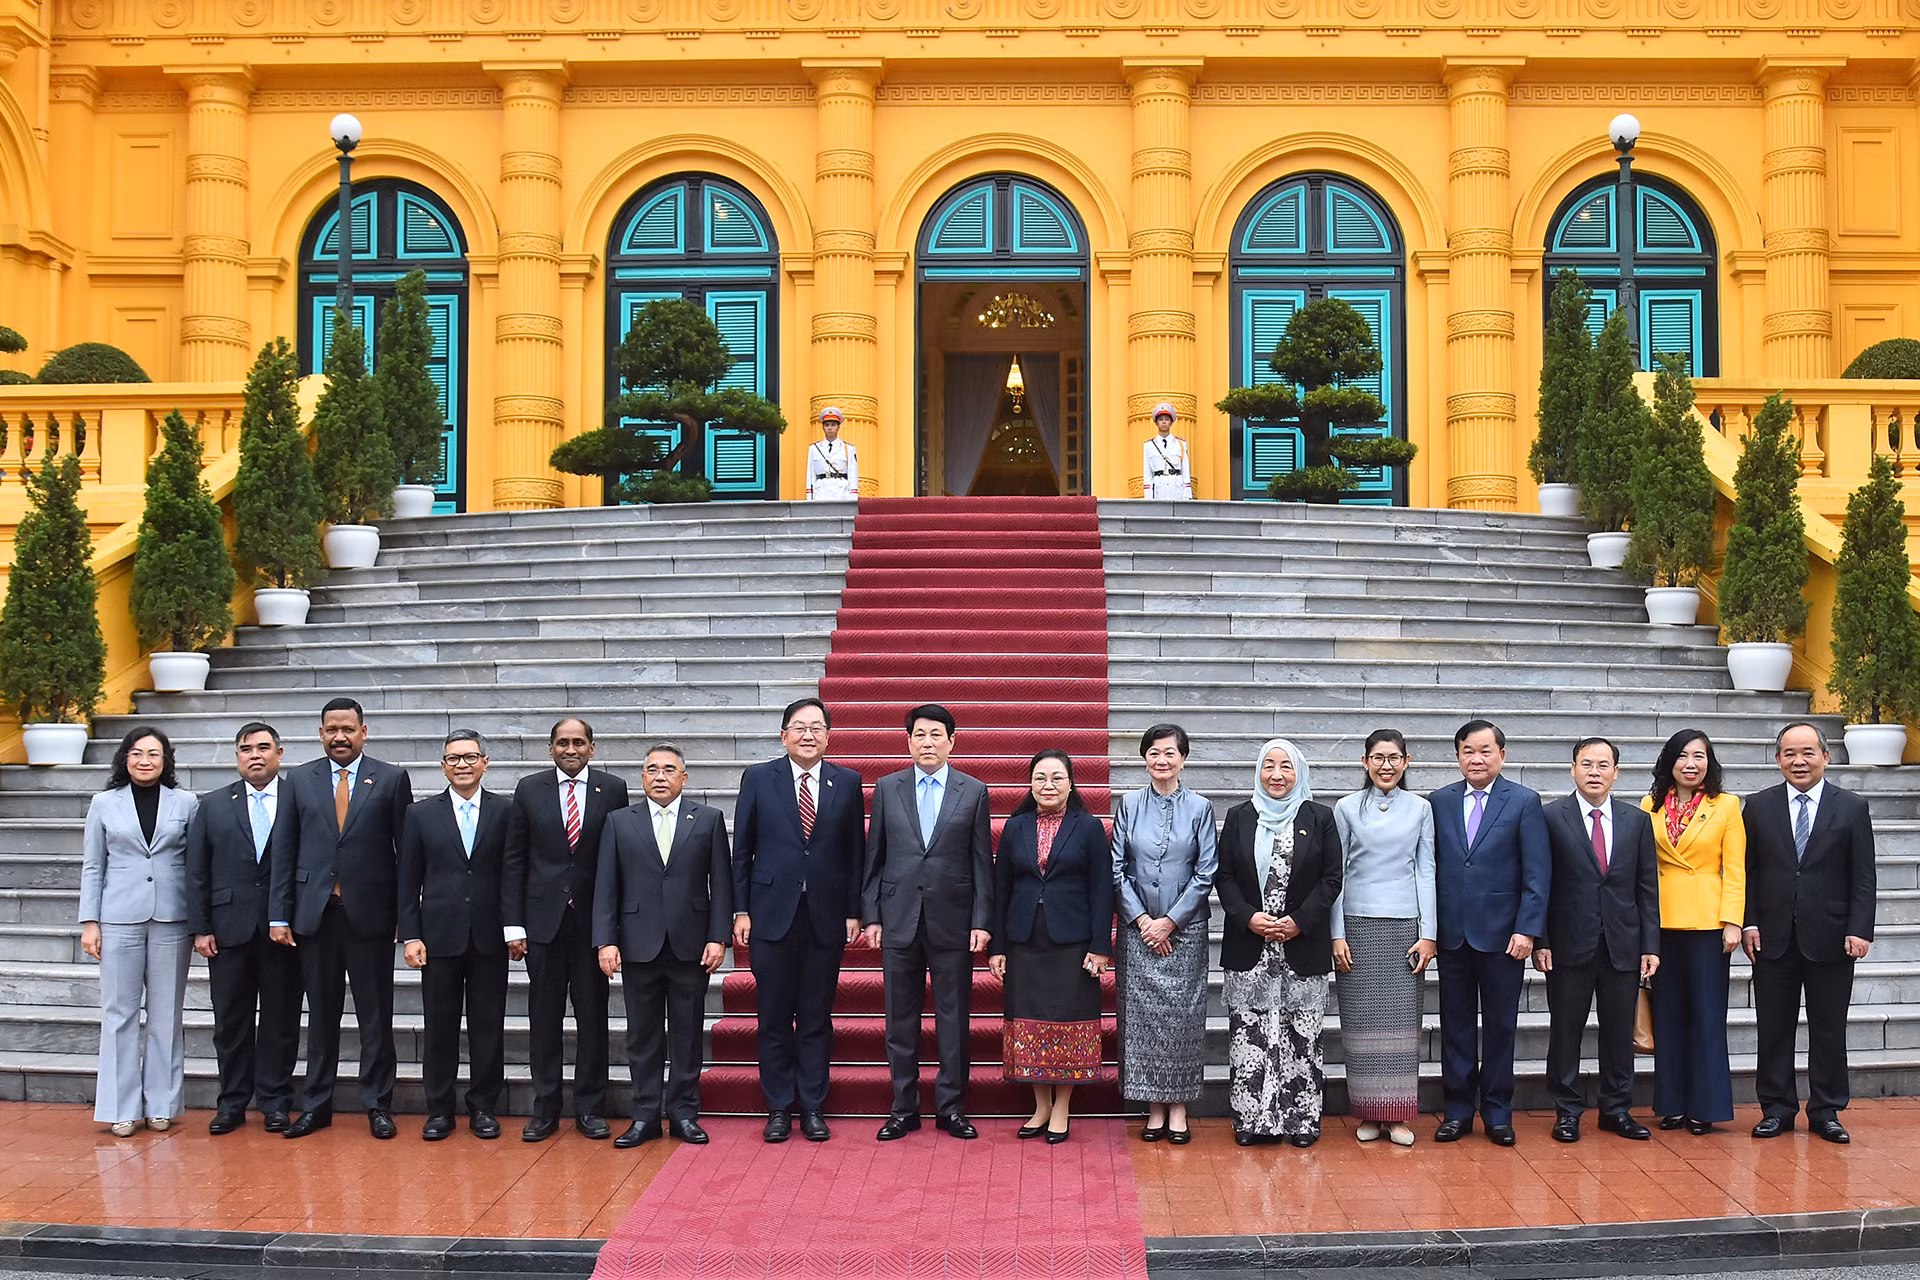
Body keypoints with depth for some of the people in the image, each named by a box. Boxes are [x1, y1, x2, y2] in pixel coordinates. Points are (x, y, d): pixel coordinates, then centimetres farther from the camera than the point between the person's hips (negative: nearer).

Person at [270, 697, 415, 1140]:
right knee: (320, 1015, 9)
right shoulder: (299, 780, 9)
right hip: (314, 914, 2)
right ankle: (316, 1105, 19)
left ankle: (377, 1105, 13)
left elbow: (406, 850, 1)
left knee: (375, 1016, 4)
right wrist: (281, 915, 2)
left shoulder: (391, 779, 2)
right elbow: (286, 852, 7)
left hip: (370, 915, -2)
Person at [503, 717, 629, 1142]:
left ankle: (590, 1107, 14)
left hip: (594, 919, 0)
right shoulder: (529, 789, 5)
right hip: (543, 919, 1)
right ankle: (545, 1108, 14)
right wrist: (513, 924, -2)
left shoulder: (613, 789, 2)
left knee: (592, 1016, 5)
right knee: (544, 1018, 5)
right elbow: (513, 861, 4)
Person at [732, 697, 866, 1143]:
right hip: (772, 913, -1)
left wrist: (853, 912, 1)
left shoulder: (847, 783, 4)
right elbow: (742, 850, 3)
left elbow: (855, 852, 6)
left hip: (826, 916, 1)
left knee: (817, 1017, 7)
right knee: (774, 1017, 6)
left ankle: (813, 1107, 16)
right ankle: (779, 1108, 16)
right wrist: (740, 911, -1)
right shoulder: (758, 778, 2)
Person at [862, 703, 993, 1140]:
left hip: (952, 921, -1)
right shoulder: (887, 788, 6)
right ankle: (904, 1109, 17)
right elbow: (874, 857, 7)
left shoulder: (974, 791, 3)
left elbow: (982, 862, 2)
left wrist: (982, 921, -4)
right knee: (901, 1019, 7)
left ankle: (951, 1108, 15)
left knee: (954, 1019, 4)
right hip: (899, 920, 1)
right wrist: (870, 915, 2)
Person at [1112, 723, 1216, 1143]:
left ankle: (1178, 1107, 10)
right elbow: (1118, 869, 2)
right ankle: (1154, 1108, 11)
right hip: (1138, 927, 1)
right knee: (1142, 1013, 2)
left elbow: (1206, 873, -2)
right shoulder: (1130, 805, 3)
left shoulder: (1199, 808, 0)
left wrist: (1170, 921, -8)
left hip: (1185, 928, -1)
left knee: (1182, 1013, 0)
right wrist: (1142, 920, -6)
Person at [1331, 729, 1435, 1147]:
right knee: (1362, 1021, 1)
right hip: (1358, 925, 0)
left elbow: (1426, 871, 6)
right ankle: (1368, 1113, 10)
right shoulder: (1347, 808, 4)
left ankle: (1399, 1115, 8)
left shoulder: (1420, 808, 7)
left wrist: (1429, 934, 0)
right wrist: (1336, 934, -2)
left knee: (1402, 1020, 0)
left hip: (1405, 926, 0)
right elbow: (1336, 874, 4)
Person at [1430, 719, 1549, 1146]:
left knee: (1500, 1026, 6)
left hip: (1501, 934, -2)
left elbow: (1538, 872, -5)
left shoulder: (1524, 802, -2)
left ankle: (1497, 1113, 16)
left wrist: (1527, 929, -12)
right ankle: (1457, 1111, 16)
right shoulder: (1439, 802, 6)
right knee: (1456, 1023, 8)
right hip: (1451, 932, 2)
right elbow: (1430, 867, 7)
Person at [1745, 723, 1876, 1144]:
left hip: (1830, 938, -1)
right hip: (1773, 938, 1)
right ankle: (1777, 1109, 15)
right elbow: (1748, 870, 6)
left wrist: (1859, 929, -8)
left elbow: (1863, 877, 0)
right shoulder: (1759, 806, 5)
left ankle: (1826, 1111, 17)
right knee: (1773, 1029, 6)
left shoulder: (1852, 808, 2)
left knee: (1829, 1030, 6)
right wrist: (1749, 922, -3)